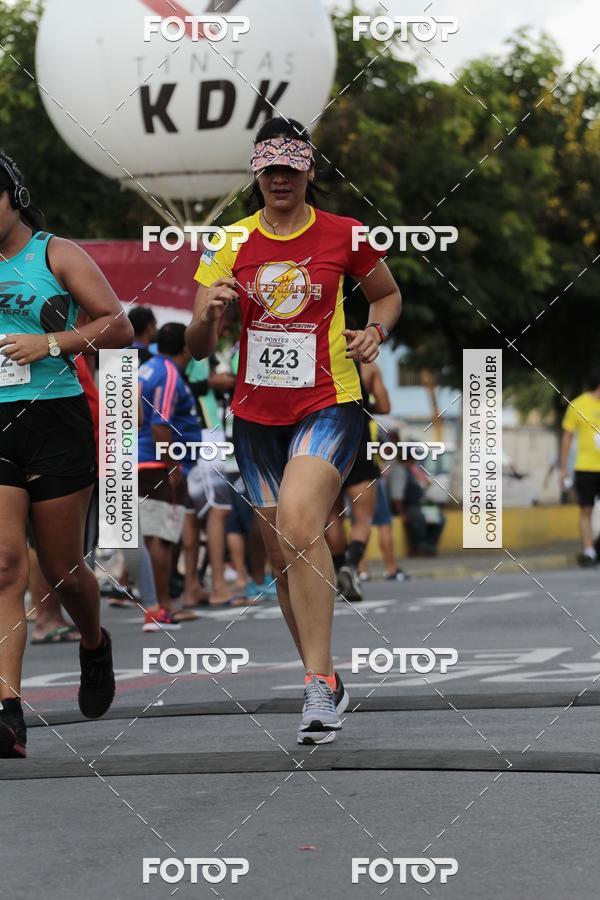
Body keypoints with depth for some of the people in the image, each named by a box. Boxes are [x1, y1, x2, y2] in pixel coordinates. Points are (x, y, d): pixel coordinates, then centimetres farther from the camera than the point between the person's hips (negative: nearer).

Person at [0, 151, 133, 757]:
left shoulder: (56, 254, 1)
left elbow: (119, 326, -5)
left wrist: (51, 343, -15)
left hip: (56, 419, -2)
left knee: (62, 566, 8)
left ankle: (94, 645, 42)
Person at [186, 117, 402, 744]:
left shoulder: (344, 235, -1)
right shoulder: (230, 243, 3)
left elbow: (388, 295, 17)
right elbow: (198, 349, 2)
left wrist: (375, 331, -4)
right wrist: (209, 314, -20)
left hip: (328, 404, -4)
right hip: (256, 412, 4)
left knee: (297, 523, -27)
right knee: (281, 553, 9)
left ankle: (318, 681, -25)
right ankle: (326, 684, 25)